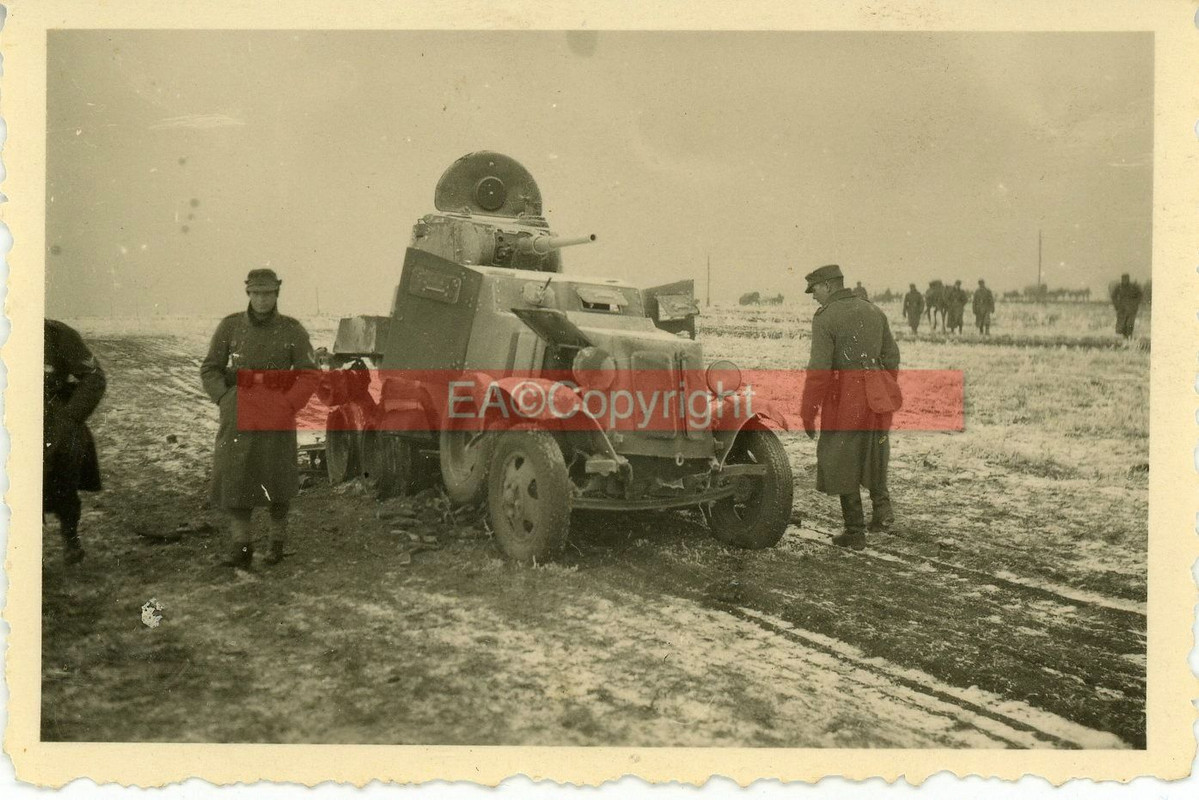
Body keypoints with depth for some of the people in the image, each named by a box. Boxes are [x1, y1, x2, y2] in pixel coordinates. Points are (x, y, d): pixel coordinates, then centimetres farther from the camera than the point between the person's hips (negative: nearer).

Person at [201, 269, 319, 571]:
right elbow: (210, 369, 9)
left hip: (278, 418, -1)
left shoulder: (292, 331, -2)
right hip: (239, 414, 1)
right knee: (233, 476, -7)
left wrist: (288, 406, -12)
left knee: (277, 479, 6)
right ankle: (242, 546, 0)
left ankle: (278, 541, 26)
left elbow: (310, 375, 0)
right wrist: (224, 398, -6)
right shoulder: (231, 326, 2)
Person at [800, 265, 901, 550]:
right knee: (873, 452, 26)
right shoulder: (874, 312, 9)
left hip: (844, 398, -6)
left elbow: (819, 369, -15)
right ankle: (881, 506, 9)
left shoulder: (825, 317, -10)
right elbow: (891, 358, 12)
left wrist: (807, 414, -10)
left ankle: (855, 531, 11)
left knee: (842, 462, 7)